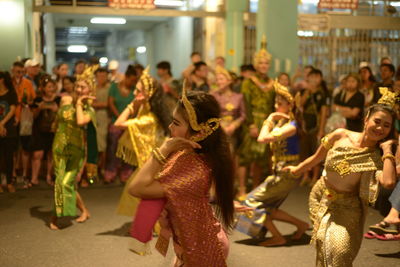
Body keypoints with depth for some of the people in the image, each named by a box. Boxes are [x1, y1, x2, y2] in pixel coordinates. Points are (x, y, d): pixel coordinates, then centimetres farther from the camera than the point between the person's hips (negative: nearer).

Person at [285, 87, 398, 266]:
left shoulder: (378, 159, -15)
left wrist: (388, 150, -26)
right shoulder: (341, 136, -9)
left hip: (345, 210, -2)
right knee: (325, 252, 3)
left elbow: (389, 182, -38)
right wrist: (297, 170, 23)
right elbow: (317, 157, 9)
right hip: (320, 199, 2)